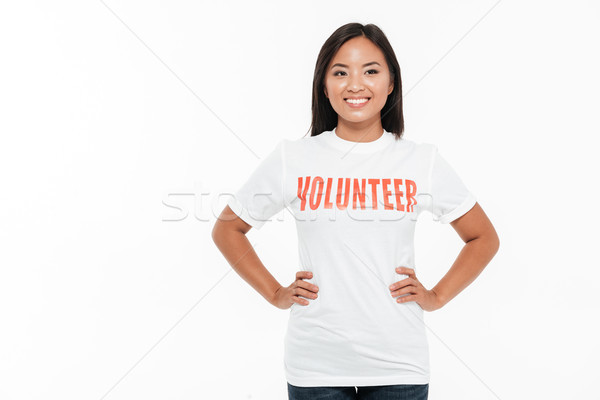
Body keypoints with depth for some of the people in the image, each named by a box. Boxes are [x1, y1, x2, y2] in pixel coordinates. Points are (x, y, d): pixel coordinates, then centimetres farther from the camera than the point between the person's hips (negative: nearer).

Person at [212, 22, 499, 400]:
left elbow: (484, 239, 12)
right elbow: (226, 230, 10)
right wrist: (275, 294, 3)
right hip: (315, 365, 0)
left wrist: (437, 296, 2)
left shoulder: (423, 162, 1)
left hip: (399, 366, 1)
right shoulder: (291, 159, -1)